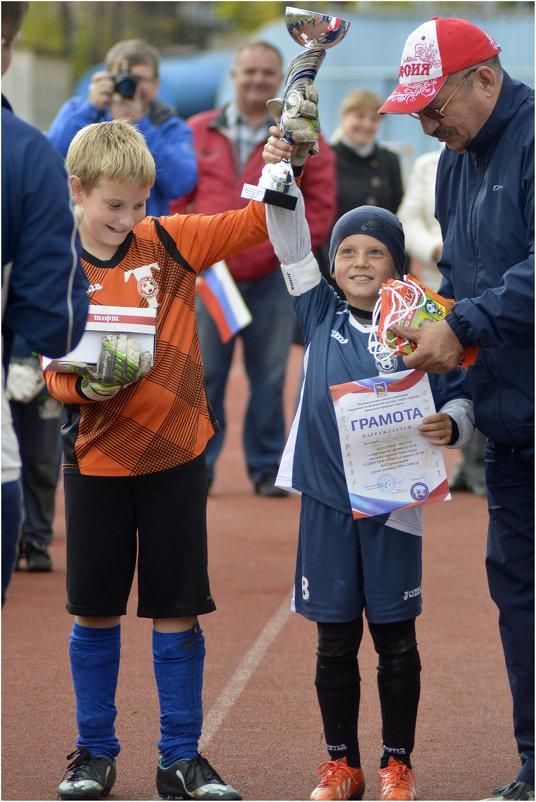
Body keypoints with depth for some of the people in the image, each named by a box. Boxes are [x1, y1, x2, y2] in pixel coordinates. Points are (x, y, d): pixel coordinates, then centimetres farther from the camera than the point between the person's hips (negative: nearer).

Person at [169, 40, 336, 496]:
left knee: (269, 376, 3)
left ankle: (267, 467, 13)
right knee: (204, 373, 1)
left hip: (273, 278, 0)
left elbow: (321, 202, 6)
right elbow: (175, 196, 10)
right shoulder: (199, 132, 9)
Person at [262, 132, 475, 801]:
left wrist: (449, 425, -22)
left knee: (395, 639, 5)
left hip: (393, 501, -2)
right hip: (327, 500, 2)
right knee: (335, 640, 8)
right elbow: (292, 249, 0)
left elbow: (459, 398, 0)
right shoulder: (321, 317, 6)